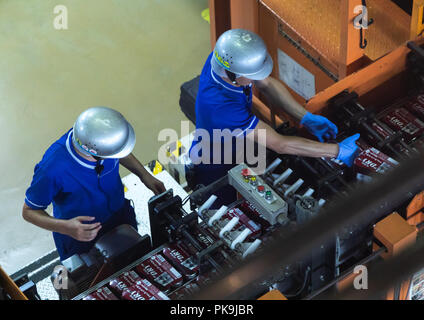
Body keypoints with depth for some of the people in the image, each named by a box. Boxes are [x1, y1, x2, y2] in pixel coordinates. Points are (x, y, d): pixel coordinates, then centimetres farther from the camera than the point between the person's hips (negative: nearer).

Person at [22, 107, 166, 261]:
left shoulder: (104, 136, -28)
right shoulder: (53, 168, -44)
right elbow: (29, 211, -27)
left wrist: (144, 175, -11)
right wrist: (66, 227, -43)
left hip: (121, 212, 5)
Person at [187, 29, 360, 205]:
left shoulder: (227, 57, -23)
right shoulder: (221, 105, -44)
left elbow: (267, 84, -6)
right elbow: (279, 144, -39)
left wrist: (307, 118, -15)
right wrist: (337, 151, -35)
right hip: (215, 169, -7)